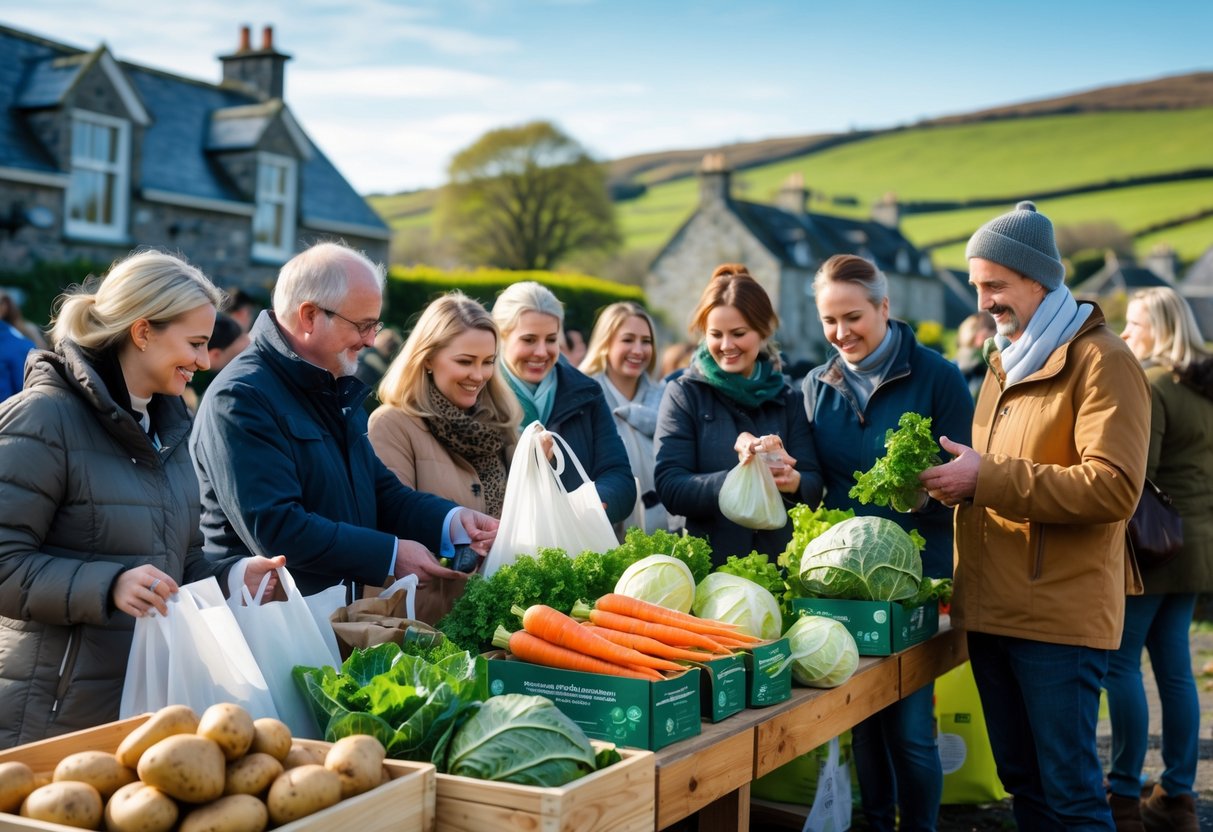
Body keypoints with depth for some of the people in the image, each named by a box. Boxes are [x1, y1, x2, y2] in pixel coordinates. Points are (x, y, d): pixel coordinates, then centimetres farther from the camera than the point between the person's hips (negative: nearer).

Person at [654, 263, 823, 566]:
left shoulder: (789, 400, 10)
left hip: (781, 561, 2)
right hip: (708, 564, -2)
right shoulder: (684, 394, 2)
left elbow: (814, 486, 3)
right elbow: (669, 487, -7)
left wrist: (792, 482, -18)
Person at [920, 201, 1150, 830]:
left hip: (1059, 614, -8)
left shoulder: (1101, 361, -10)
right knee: (1021, 781, 16)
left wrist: (987, 479, -21)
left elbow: (1113, 488, -21)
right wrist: (955, 480, 7)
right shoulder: (1006, 363, 17)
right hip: (992, 609, 8)